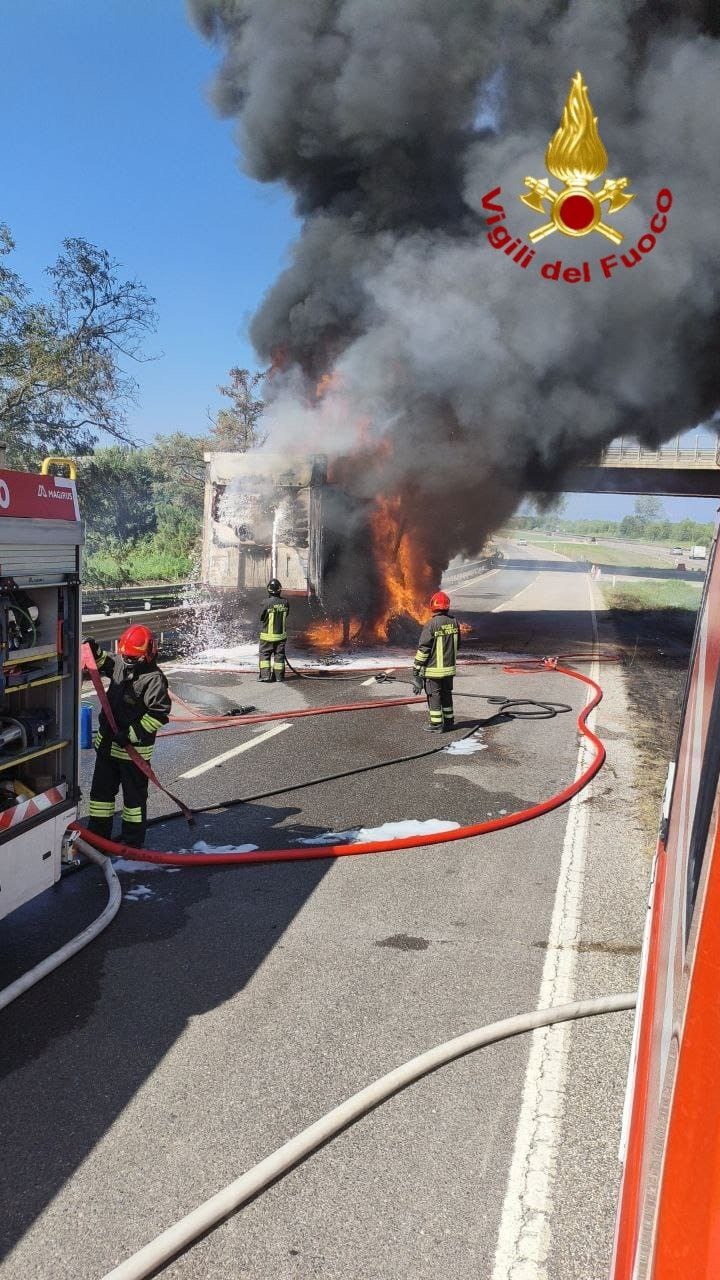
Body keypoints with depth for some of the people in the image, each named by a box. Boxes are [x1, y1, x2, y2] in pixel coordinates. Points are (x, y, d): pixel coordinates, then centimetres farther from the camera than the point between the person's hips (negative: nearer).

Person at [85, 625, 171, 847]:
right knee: (101, 787, 17)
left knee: (134, 793, 6)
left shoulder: (154, 679, -21)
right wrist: (95, 651, 1)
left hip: (134, 748, -8)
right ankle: (98, 833, 32)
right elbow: (103, 662, 23)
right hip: (107, 742, 8)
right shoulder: (119, 663, 1)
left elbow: (159, 714, -24)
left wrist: (131, 734, -24)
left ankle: (133, 841, 19)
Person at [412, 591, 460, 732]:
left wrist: (416, 668, -8)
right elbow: (457, 645, 12)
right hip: (449, 667, 6)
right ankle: (449, 721, 27)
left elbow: (423, 648, -16)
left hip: (434, 669, -6)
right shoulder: (454, 623, 1)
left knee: (434, 696, 4)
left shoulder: (431, 624, -18)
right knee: (447, 694, 18)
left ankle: (436, 724, 9)